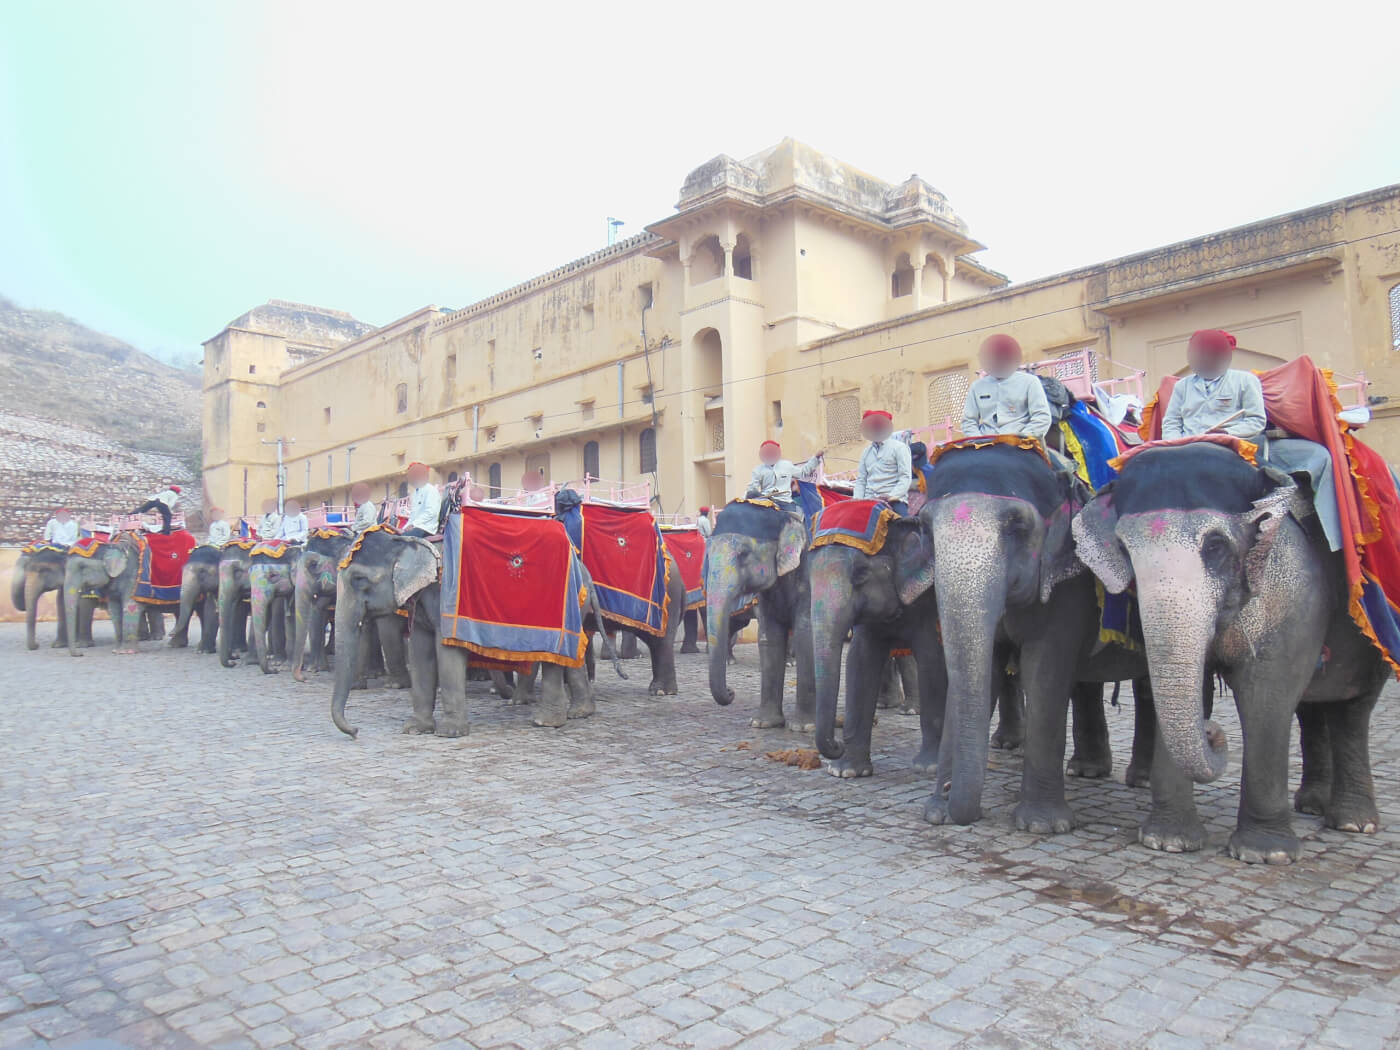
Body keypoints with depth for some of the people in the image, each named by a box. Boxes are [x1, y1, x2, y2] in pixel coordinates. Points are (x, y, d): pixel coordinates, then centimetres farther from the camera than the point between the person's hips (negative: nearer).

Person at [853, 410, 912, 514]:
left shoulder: (899, 447, 6)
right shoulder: (866, 452, 20)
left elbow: (906, 478, -4)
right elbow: (861, 480, 16)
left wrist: (891, 497, -19)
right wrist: (858, 502, -3)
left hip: (894, 501, -4)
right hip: (869, 502, 4)